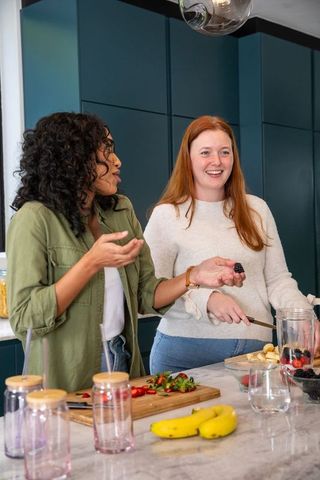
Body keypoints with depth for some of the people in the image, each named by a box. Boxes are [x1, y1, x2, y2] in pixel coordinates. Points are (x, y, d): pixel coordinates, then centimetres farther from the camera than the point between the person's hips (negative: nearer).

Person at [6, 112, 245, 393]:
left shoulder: (121, 211, 3)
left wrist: (193, 277, -13)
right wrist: (92, 263, -23)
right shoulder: (35, 218, -15)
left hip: (124, 367, 6)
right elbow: (24, 319, -20)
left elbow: (146, 295, 4)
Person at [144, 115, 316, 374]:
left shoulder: (257, 209, 8)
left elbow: (278, 279, 9)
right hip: (188, 353, -3)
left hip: (255, 349, 4)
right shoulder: (167, 215, -4)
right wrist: (206, 299, -21)